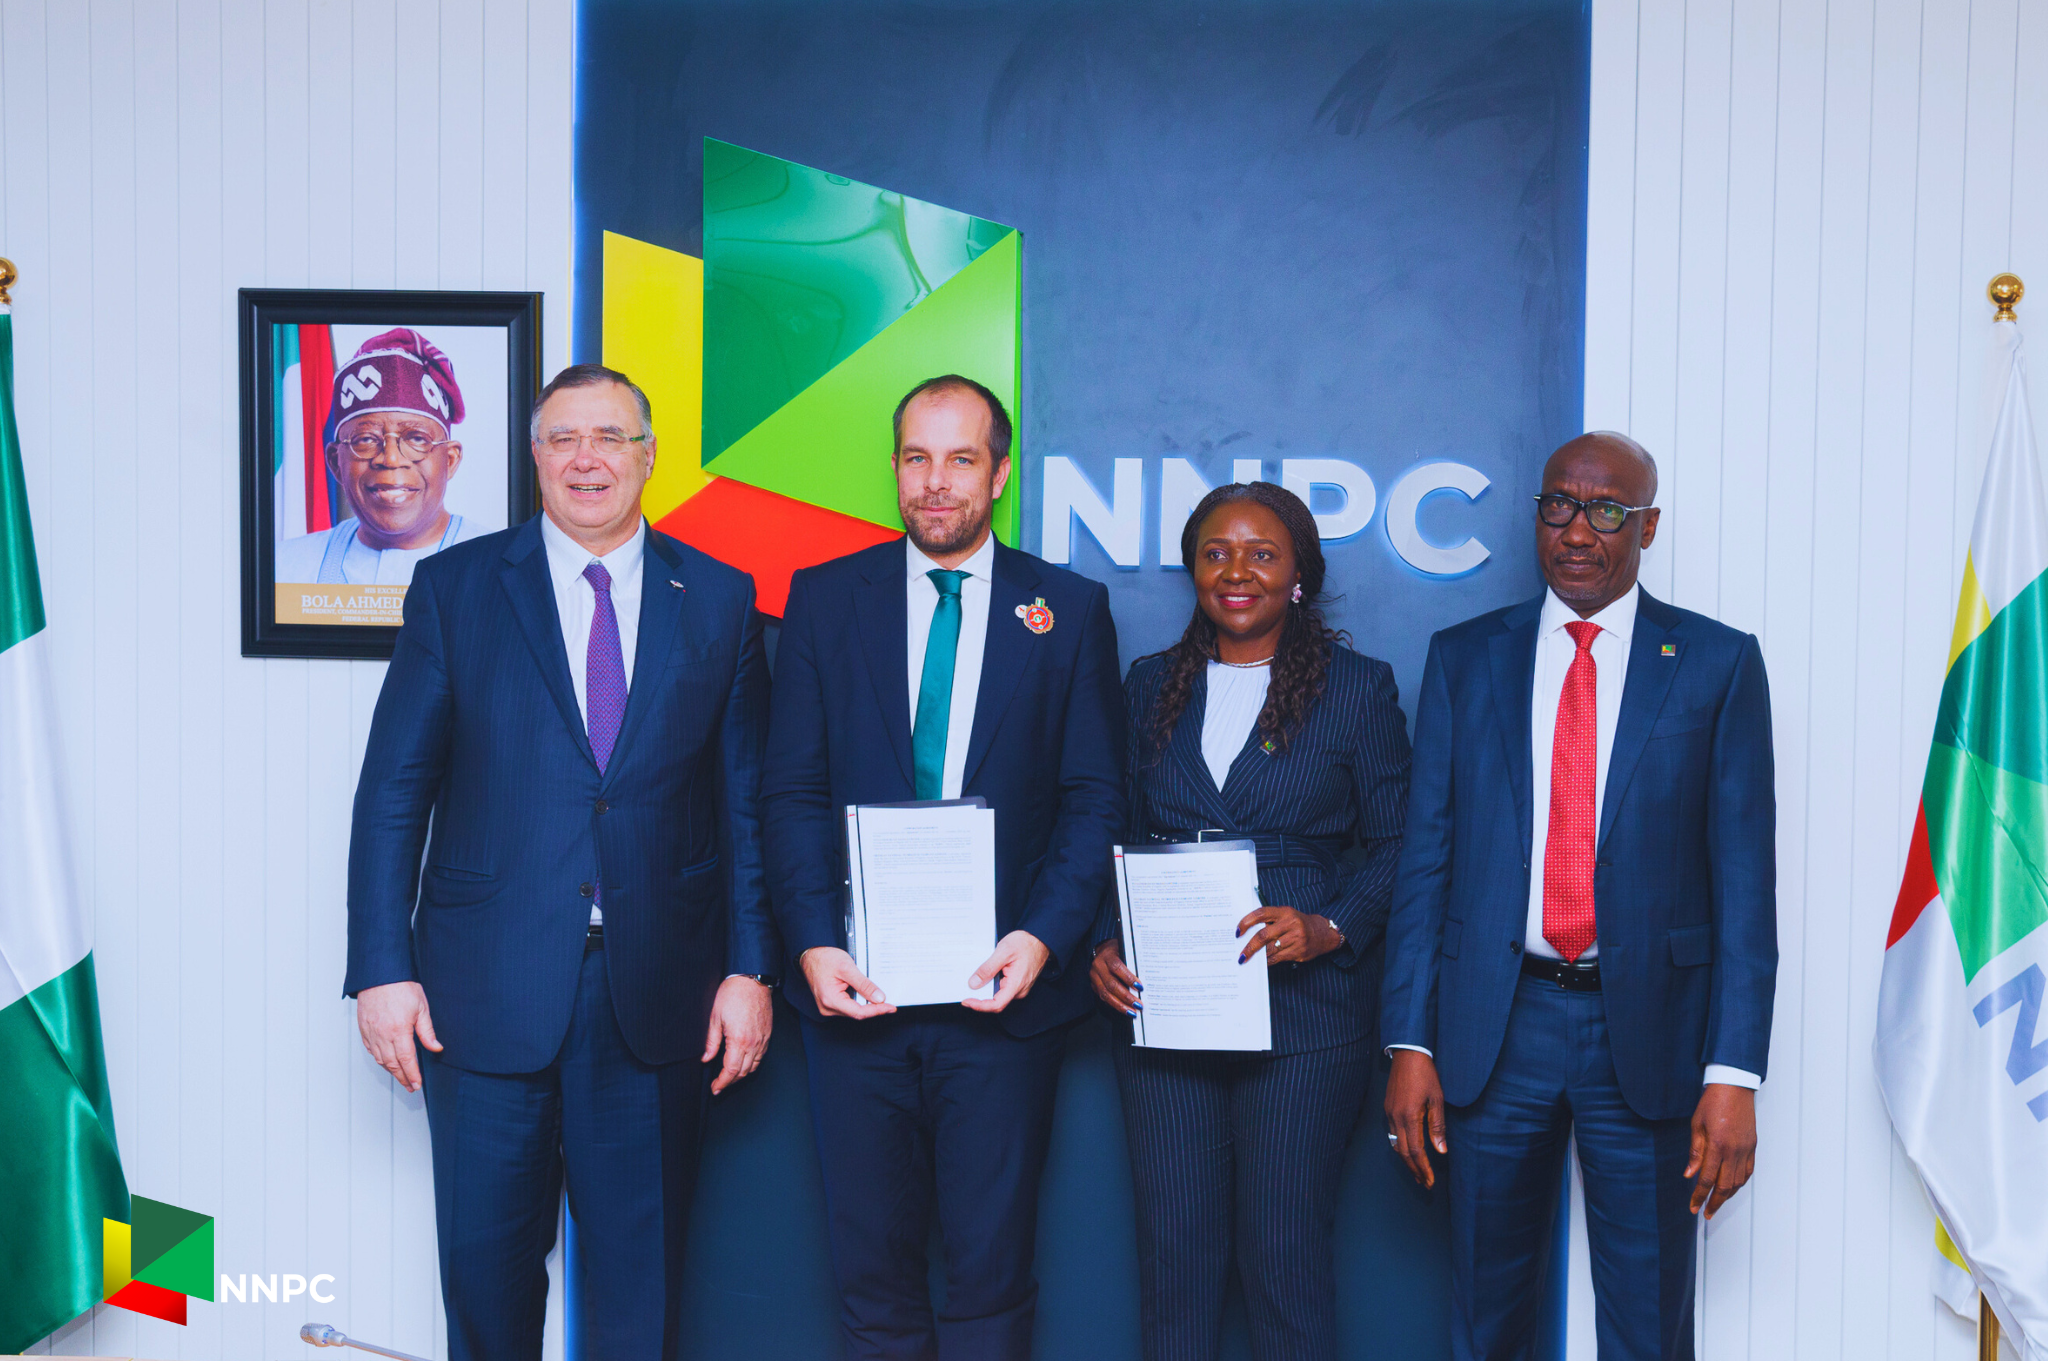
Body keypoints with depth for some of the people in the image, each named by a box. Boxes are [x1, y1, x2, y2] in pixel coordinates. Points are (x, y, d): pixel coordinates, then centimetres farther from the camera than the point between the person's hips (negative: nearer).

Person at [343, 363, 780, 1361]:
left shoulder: (719, 600, 5)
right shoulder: (455, 587, 2)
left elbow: (746, 802, 5)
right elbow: (392, 793, 1)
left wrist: (752, 969, -1)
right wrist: (381, 970, -6)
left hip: (655, 996, 1)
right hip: (486, 990, 0)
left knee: (640, 1267, 11)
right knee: (486, 1254, 9)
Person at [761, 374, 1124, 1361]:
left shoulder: (1070, 609, 5)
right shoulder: (824, 598, 7)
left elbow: (1095, 798, 1)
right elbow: (792, 790, 3)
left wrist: (1044, 937, -13)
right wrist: (814, 943, -10)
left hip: (1001, 986, -1)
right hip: (857, 984, 1)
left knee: (991, 1269, 6)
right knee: (870, 1263, 9)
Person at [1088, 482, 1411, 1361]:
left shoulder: (1358, 687, 3)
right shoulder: (1151, 685, 12)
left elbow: (1395, 845, 2)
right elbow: (1118, 838, 14)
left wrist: (1327, 927, -15)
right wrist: (1106, 945, -2)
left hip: (1304, 1007, -2)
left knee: (1285, 1250, 0)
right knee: (1172, 1247, 4)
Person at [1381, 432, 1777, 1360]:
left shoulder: (1718, 663, 1)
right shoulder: (1464, 657, 6)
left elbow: (1743, 873, -3)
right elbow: (1426, 858, 4)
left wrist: (1734, 1073, -10)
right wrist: (1410, 1044, -1)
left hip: (1647, 1029, -1)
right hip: (1495, 1022, 2)